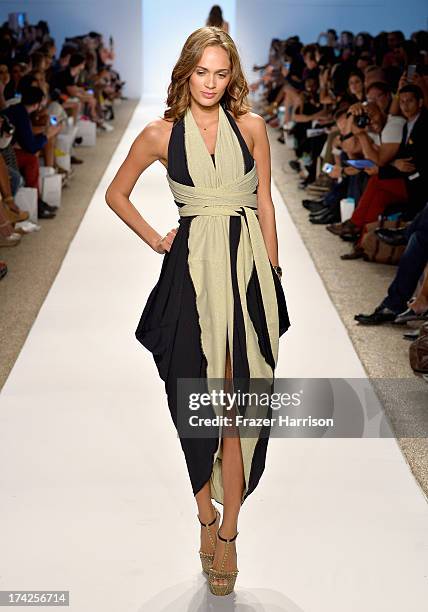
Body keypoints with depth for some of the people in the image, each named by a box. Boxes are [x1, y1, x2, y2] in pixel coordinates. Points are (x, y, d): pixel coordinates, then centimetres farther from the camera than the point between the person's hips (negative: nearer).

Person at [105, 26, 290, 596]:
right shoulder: (161, 134, 2)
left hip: (247, 267, 0)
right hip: (192, 271, 0)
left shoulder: (251, 126, 4)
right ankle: (206, 514, 23)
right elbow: (116, 193, 15)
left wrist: (272, 275, 5)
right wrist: (155, 240, 7)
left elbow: (265, 203, 7)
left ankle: (228, 531, 10)